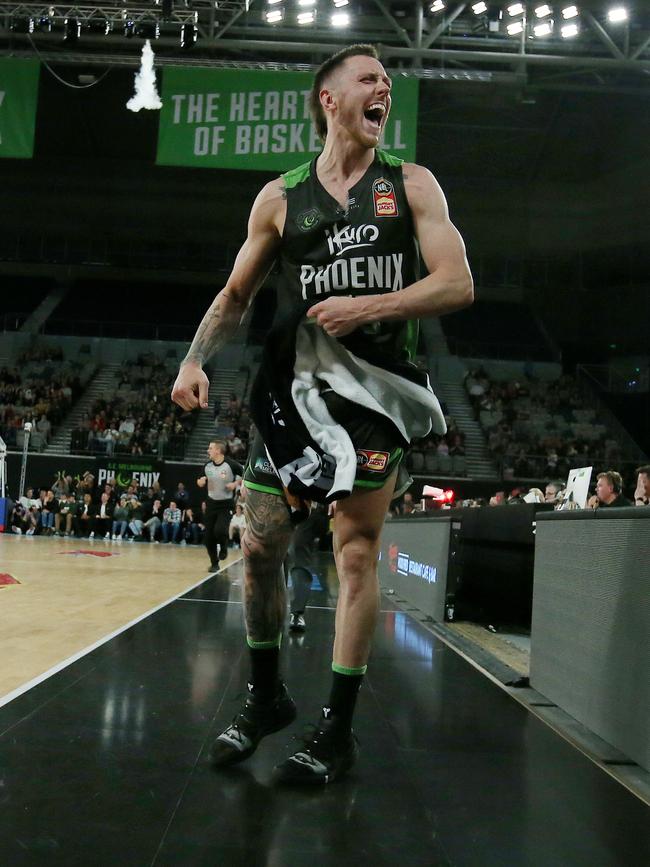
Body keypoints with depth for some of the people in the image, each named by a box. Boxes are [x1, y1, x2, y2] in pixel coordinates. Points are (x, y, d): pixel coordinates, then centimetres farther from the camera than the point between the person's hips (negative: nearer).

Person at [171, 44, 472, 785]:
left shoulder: (411, 185, 4)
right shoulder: (280, 197, 7)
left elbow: (458, 285, -6)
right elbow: (236, 294, 14)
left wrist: (368, 307, -19)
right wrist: (195, 361, -1)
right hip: (294, 385, 3)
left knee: (356, 551, -3)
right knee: (259, 546, 4)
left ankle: (337, 730, 9)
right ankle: (266, 696, 26)